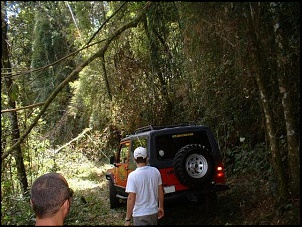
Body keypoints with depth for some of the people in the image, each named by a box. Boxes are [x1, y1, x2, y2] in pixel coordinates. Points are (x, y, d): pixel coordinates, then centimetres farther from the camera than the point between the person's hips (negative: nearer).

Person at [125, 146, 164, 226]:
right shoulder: (156, 171, -5)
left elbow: (131, 198, -19)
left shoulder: (133, 175, -18)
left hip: (140, 215, -5)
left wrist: (127, 219, -11)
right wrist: (161, 207, 17)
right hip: (154, 212, 5)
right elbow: (160, 191, 4)